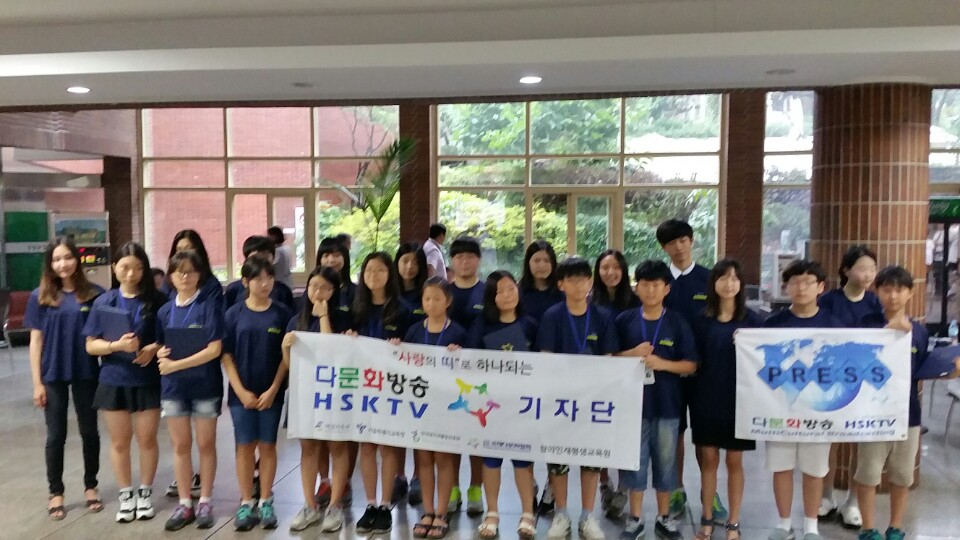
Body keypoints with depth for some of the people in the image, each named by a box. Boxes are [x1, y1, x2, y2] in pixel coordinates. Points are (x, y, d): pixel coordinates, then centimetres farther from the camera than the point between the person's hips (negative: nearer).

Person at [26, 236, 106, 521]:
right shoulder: (40, 296, -2)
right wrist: (37, 383, -3)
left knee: (89, 431, 11)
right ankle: (56, 493, 23)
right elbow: (36, 341, 0)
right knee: (56, 435, 9)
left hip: (86, 373, 0)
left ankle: (90, 486, 27)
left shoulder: (94, 294, -4)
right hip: (53, 375, 0)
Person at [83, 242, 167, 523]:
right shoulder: (104, 302, 0)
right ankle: (126, 495, 27)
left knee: (147, 439, 9)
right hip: (114, 381, 2)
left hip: (148, 381, -1)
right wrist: (117, 345, -18)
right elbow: (91, 345, 0)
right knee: (120, 441, 12)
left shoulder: (157, 300, -5)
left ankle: (145, 493, 26)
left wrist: (154, 348, -18)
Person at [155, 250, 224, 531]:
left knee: (206, 445, 6)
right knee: (180, 446, 9)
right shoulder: (165, 311, 6)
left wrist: (175, 365, -17)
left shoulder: (210, 305, -8)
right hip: (173, 386, 4)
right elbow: (160, 346, 14)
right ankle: (184, 504, 20)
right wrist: (160, 353, -10)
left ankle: (205, 502, 18)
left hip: (205, 385, -4)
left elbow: (214, 349, -15)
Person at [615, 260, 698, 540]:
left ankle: (664, 517, 26)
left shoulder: (677, 322, -1)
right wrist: (632, 353, -13)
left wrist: (663, 363, -17)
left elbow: (691, 365, -1)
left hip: (667, 403, 0)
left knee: (665, 461, 10)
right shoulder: (625, 320, 0)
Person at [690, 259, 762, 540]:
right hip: (707, 399, 1)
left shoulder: (752, 320, -1)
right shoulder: (702, 320, 2)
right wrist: (694, 396, -1)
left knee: (734, 461, 7)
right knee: (708, 458, 9)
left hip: (738, 399, -1)